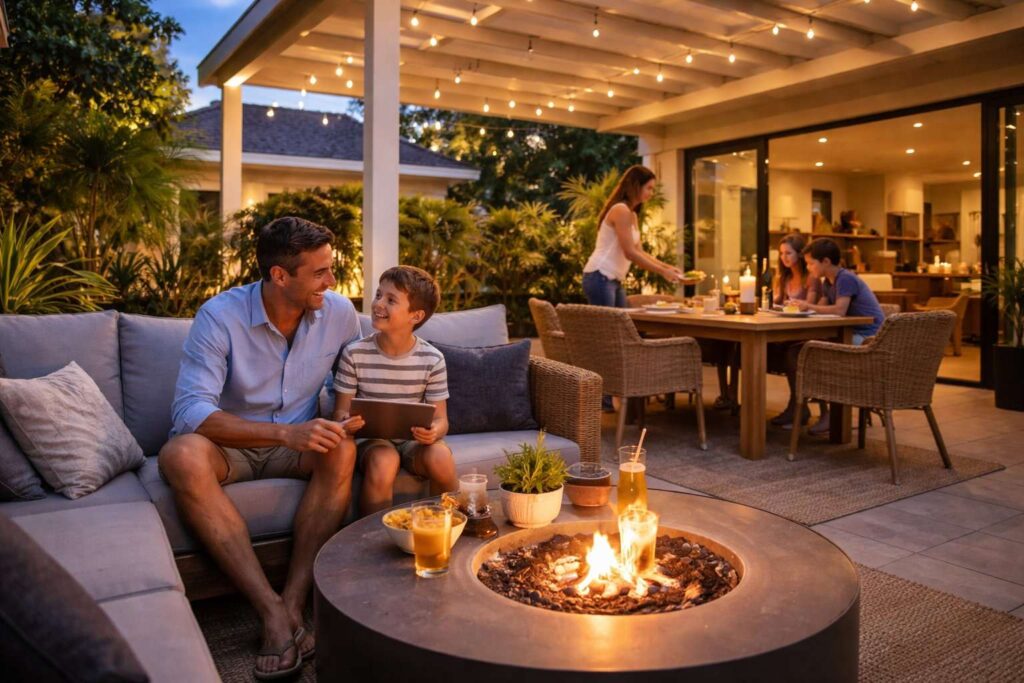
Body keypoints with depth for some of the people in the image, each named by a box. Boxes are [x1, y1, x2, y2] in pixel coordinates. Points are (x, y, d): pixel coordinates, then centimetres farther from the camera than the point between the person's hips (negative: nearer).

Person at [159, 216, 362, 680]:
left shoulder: (339, 313, -7)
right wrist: (286, 432, -38)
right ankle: (271, 609, -33)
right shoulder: (220, 315, -17)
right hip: (230, 445, -2)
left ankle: (294, 603, -28)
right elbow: (189, 410, -26)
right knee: (181, 455, -35)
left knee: (342, 449, -31)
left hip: (297, 444, 2)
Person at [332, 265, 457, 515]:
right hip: (371, 439, -1)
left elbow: (440, 417, -2)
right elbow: (341, 410, -1)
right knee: (383, 460, -34)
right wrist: (345, 423, -25)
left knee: (440, 456, -29)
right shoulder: (354, 354, -8)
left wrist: (434, 431, -26)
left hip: (414, 440, 1)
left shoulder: (432, 360, -6)